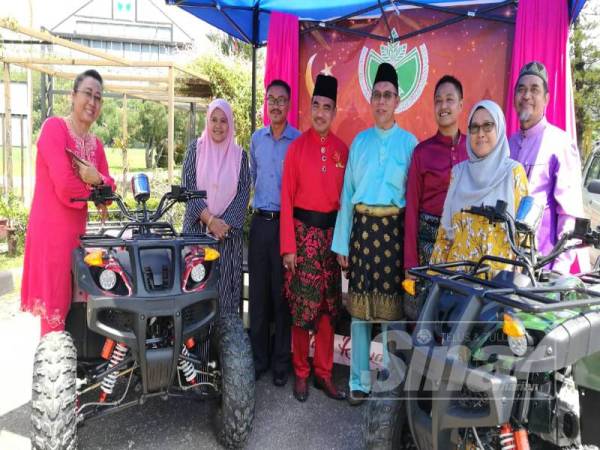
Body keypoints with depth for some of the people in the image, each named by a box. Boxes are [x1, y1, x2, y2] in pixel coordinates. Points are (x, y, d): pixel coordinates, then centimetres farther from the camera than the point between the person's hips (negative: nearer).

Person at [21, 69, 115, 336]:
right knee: (54, 305, -1)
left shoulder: (96, 144, 13)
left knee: (75, 301, 11)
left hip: (77, 231, 7)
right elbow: (64, 187, -18)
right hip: (51, 230, -7)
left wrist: (98, 180, -14)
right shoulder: (54, 128, -8)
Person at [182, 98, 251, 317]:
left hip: (229, 230, 0)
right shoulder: (196, 148, 6)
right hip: (197, 227, 0)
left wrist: (225, 224, -11)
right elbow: (187, 187, -2)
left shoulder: (239, 154, 7)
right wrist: (209, 219, -12)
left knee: (225, 281, 1)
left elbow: (243, 193, 0)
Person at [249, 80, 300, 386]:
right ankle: (259, 356, 20)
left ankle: (281, 360, 16)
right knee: (258, 291, 7)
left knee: (282, 292, 3)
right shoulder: (256, 139, 11)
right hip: (260, 221, 4)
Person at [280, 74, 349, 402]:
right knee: (302, 307, 3)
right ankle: (300, 373, 20)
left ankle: (324, 374, 24)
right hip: (303, 231, -3)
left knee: (328, 307, 10)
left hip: (332, 232, 3)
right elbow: (287, 198, -5)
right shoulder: (297, 147, -3)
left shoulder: (342, 149, 6)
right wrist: (288, 246, -9)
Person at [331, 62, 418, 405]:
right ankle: (360, 381, 20)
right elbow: (347, 192, 9)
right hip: (362, 227, 2)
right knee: (360, 307, 7)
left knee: (393, 305, 3)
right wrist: (341, 242, 6)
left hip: (394, 228, -2)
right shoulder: (360, 141, 11)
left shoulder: (409, 142, 3)